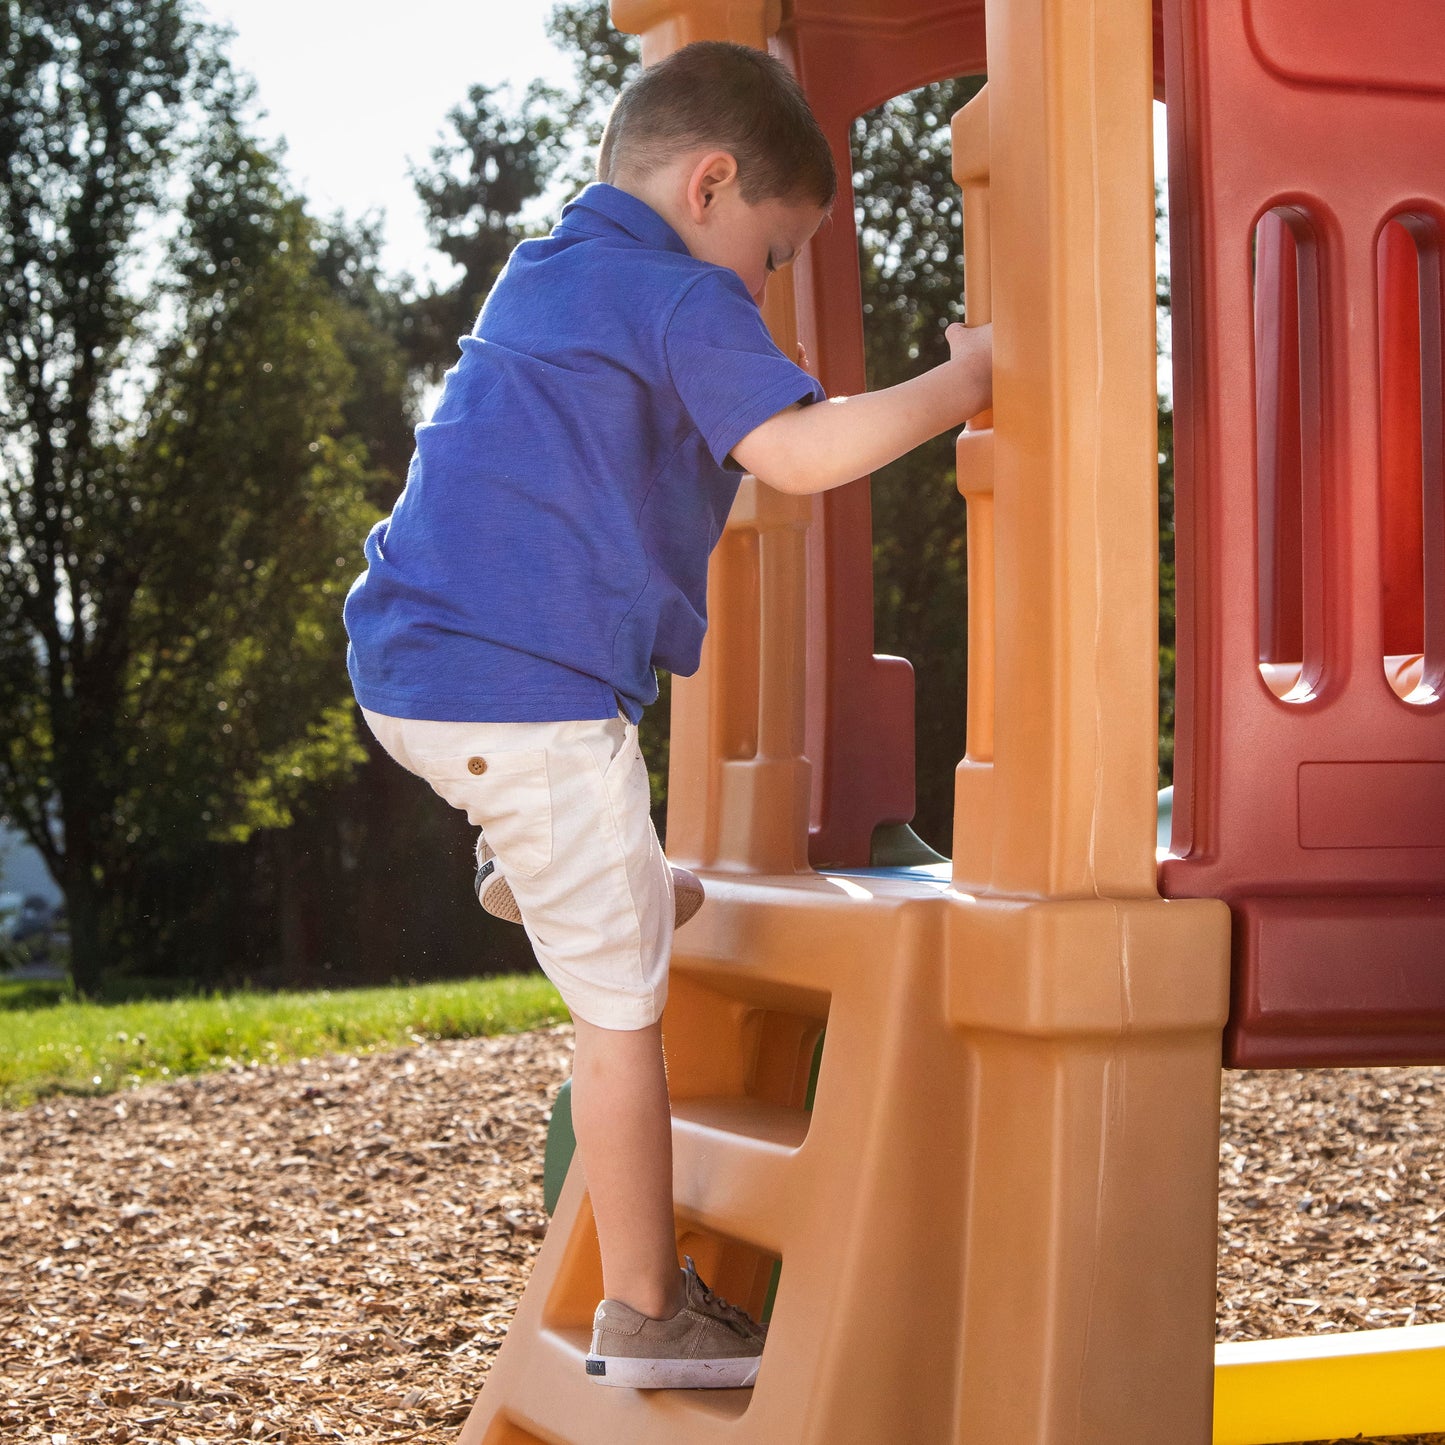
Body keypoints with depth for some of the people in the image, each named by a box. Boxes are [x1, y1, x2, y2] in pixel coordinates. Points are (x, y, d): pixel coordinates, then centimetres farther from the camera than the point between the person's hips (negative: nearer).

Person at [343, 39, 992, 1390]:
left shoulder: (541, 271, 20)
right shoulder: (684, 300, -8)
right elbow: (797, 449, -22)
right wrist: (964, 380, -11)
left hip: (412, 668, 9)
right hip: (527, 690, -9)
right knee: (624, 998, 2)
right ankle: (646, 1314, 10)